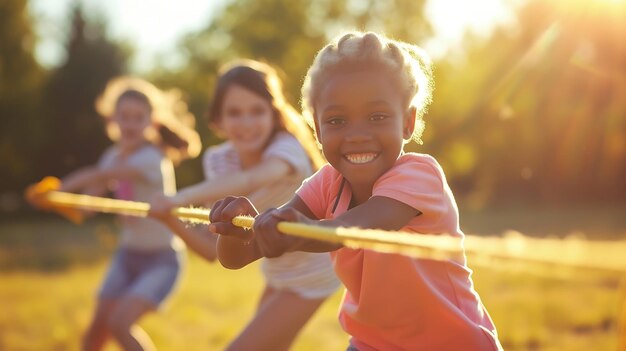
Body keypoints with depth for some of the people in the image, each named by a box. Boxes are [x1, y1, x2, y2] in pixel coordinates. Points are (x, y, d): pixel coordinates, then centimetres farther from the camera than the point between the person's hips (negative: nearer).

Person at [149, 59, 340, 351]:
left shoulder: (286, 148, -27)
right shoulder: (219, 161, -10)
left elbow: (250, 180, -52)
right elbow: (215, 249, -14)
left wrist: (182, 198, -66)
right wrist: (171, 220, -32)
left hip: (310, 275, -7)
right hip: (277, 275, 7)